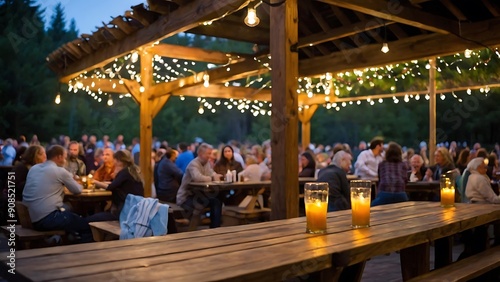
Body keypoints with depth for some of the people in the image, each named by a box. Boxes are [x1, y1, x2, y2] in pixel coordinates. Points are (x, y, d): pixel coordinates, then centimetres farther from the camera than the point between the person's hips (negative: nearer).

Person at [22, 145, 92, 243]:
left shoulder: (33, 168, 13)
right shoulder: (60, 171, -6)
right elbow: (77, 190, 5)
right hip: (47, 219, -8)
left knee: (71, 215, 26)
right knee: (87, 227, 1)